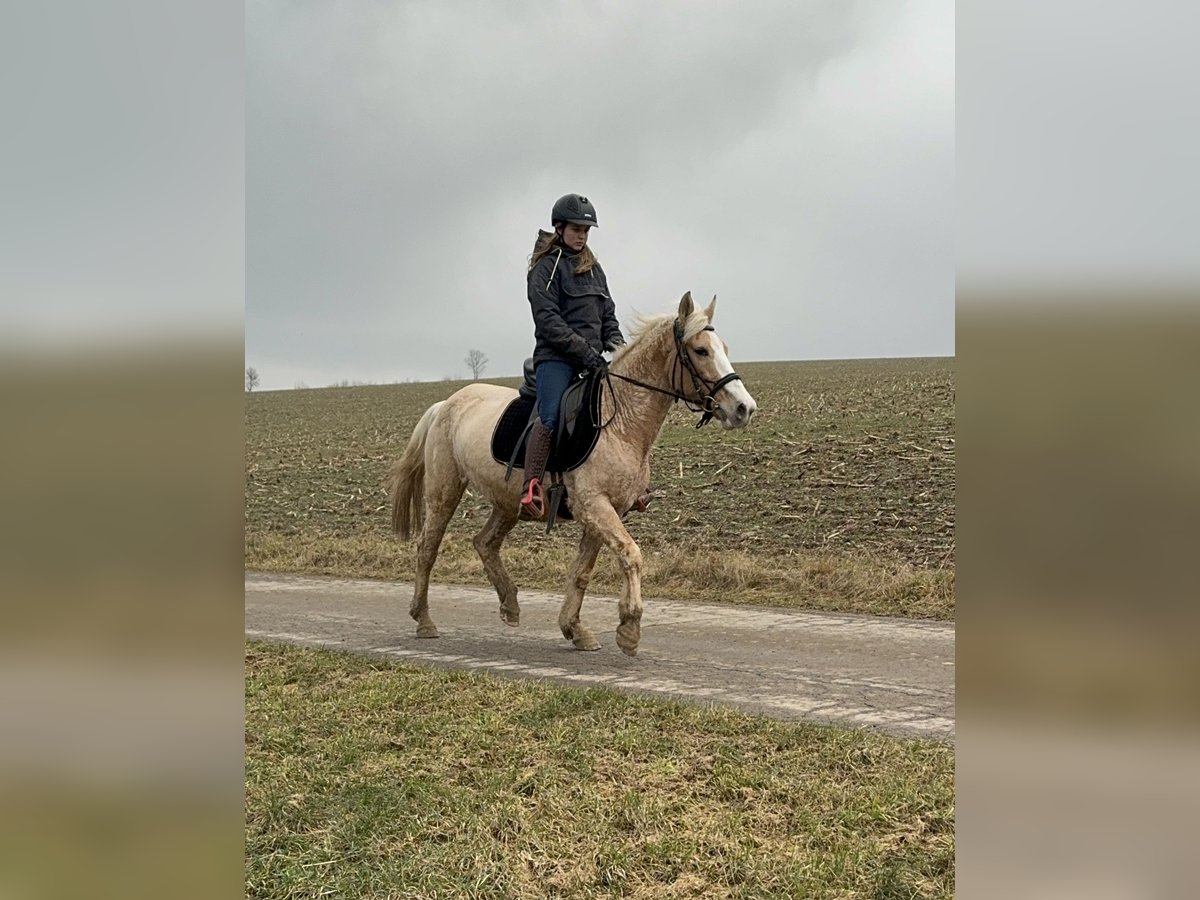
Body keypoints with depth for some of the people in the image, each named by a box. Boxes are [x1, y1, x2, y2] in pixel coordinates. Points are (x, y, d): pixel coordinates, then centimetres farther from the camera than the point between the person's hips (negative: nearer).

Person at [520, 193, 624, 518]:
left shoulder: (594, 269, 20)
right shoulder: (546, 266, -2)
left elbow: (608, 316, 21)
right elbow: (548, 320, -12)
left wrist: (617, 346, 0)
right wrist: (584, 350, -18)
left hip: (592, 359, 7)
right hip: (556, 357, -7)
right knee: (551, 416, -26)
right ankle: (531, 489, -31)